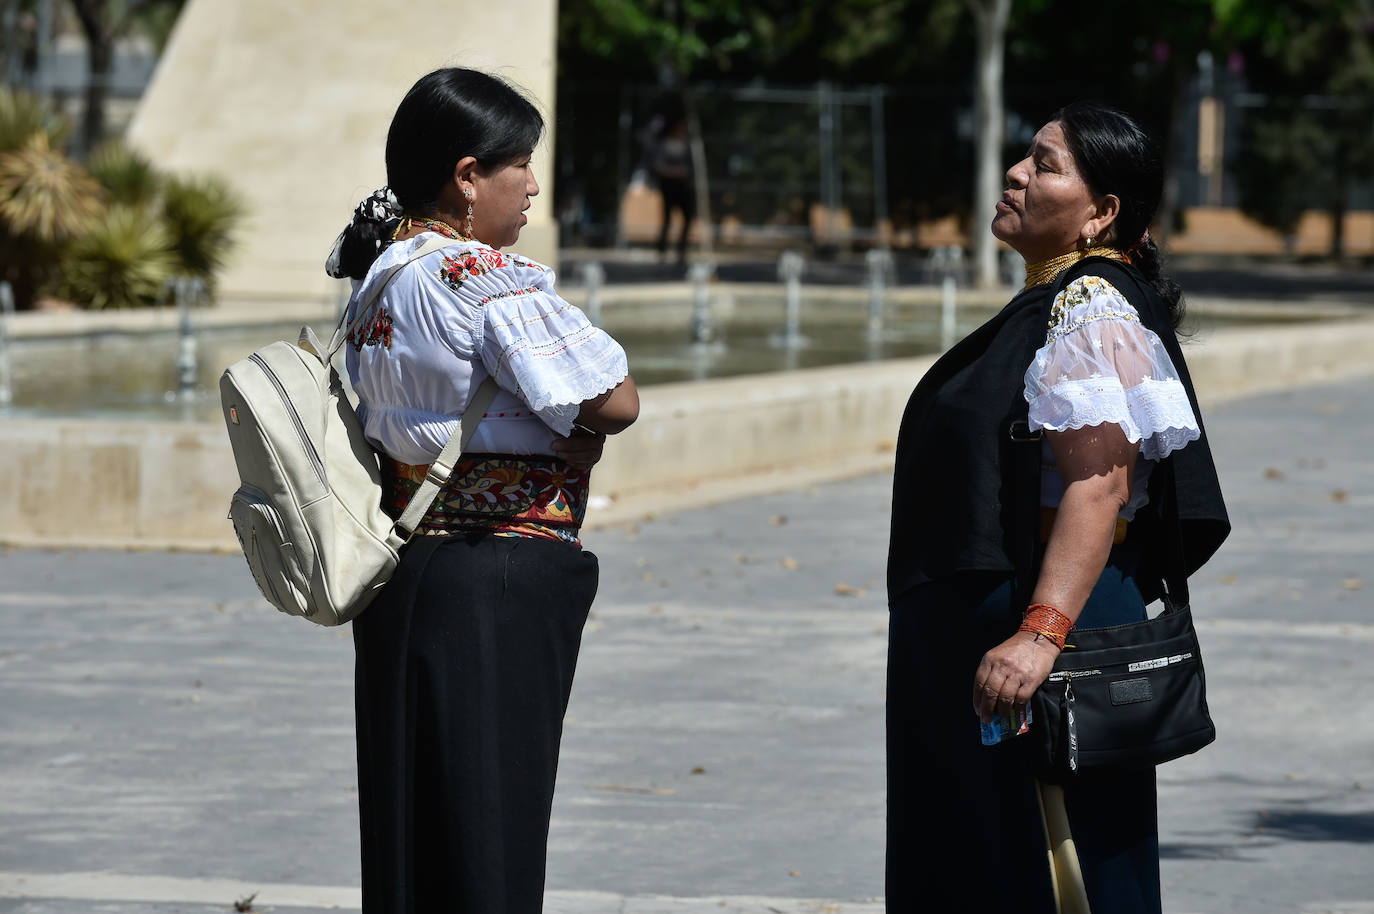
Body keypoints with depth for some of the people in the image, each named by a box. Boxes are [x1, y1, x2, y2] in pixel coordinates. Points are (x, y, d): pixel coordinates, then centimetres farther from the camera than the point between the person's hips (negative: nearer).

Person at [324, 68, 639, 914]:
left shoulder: (377, 278, 11)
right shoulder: (492, 279, -16)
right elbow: (614, 404, -18)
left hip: (401, 578, 9)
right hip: (500, 586, -9)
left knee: (411, 827, 12)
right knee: (489, 838, -4)